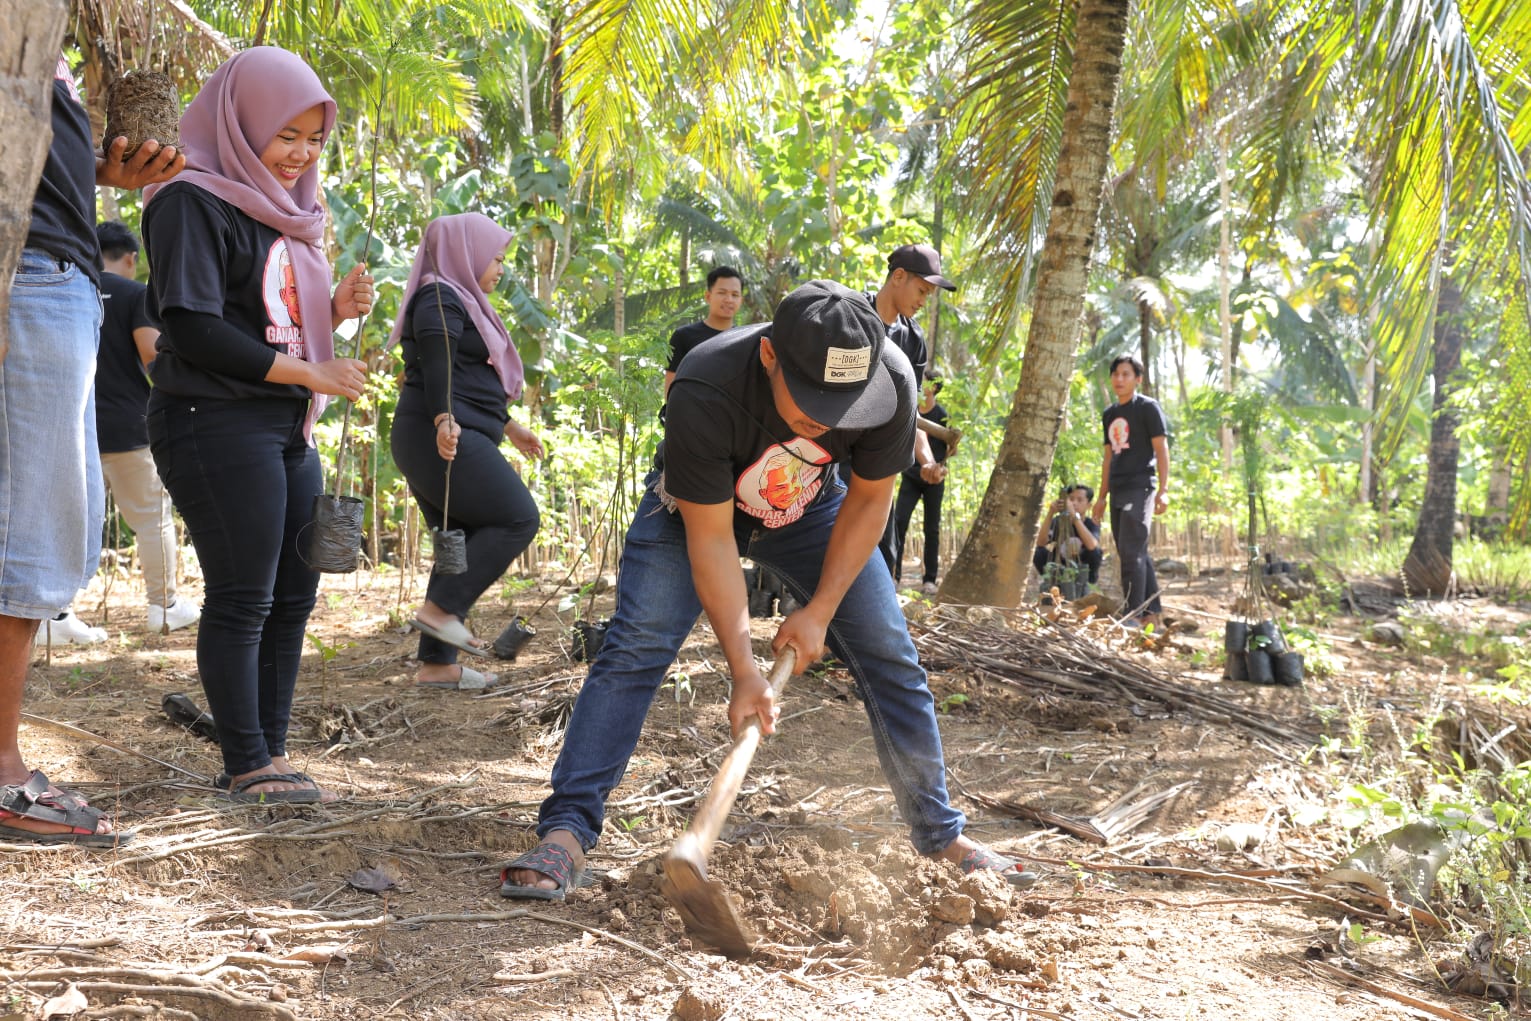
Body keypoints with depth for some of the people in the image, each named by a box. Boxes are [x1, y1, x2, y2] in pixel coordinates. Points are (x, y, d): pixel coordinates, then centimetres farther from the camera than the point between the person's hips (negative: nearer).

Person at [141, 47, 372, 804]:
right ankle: (245, 768, 3)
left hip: (285, 429, 9)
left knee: (293, 594, 9)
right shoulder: (195, 203, -9)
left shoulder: (277, 213, 17)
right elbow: (193, 325, -17)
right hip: (217, 426, -9)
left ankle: (271, 753, 17)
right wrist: (309, 373, -15)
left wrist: (337, 309, 1)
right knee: (242, 599, -5)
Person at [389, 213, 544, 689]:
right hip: (445, 439, -10)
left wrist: (509, 426, 35)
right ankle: (441, 608, -14)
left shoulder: (462, 302, 25)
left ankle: (437, 664, 6)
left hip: (455, 439, 10)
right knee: (518, 518, -12)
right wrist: (444, 419, -36)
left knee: (464, 546, 7)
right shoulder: (439, 299, -6)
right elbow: (437, 367, -22)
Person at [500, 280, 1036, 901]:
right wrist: (743, 669, -34)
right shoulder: (704, 393, -41)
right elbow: (710, 537, -32)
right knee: (637, 645, -20)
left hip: (814, 508, 3)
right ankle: (567, 830, -18)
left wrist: (820, 611, -19)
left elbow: (868, 499, -15)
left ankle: (942, 837, 12)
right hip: (699, 506, -3)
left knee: (890, 656, -2)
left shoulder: (891, 380, -33)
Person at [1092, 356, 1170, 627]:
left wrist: (1163, 490, -16)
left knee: (1131, 551, -15)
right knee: (1136, 554, 9)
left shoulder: (1148, 408, -2)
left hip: (1140, 488, -7)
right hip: (1118, 492, 7)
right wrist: (1102, 496, 18)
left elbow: (1161, 448, -7)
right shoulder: (1109, 414, 17)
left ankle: (1133, 614, -16)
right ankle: (1152, 612, 16)